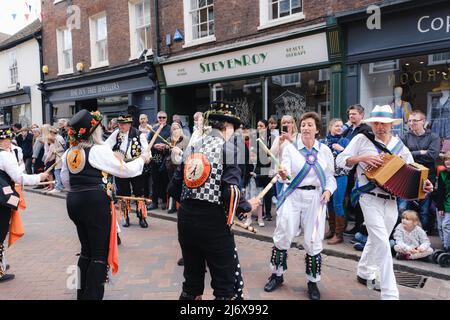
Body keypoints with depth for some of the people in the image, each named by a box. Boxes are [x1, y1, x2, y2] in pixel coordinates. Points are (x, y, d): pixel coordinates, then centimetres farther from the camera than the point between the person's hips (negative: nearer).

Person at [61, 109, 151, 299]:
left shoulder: (68, 153, 9)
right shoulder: (99, 151, -13)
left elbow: (66, 181, 16)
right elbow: (124, 170, -8)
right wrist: (142, 159, 8)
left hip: (74, 201, 8)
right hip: (95, 203, -8)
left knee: (86, 251, 21)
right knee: (100, 253, 2)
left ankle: (82, 294, 31)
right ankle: (92, 296, 6)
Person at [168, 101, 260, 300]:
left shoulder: (192, 147, 11)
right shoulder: (228, 147, -5)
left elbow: (174, 189, 9)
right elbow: (231, 192, -16)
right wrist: (247, 206, 2)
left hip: (185, 218, 6)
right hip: (212, 220, -6)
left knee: (192, 282, 21)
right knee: (227, 285, 7)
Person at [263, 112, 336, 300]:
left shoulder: (325, 150, 4)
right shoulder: (290, 148, -2)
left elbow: (330, 176, 10)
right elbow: (285, 173, -15)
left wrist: (328, 190, -9)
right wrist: (283, 174, -38)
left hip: (315, 198, 1)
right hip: (292, 196, -1)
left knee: (313, 242, 4)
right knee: (282, 237, 2)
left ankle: (313, 282, 24)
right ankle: (277, 275, 25)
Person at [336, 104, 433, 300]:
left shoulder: (398, 145, 7)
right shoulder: (362, 139, -4)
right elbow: (340, 160, -6)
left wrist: (423, 184, -7)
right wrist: (361, 158, -20)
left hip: (391, 200, 5)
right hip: (370, 198, -5)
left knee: (376, 240, 18)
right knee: (382, 243, -10)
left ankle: (364, 273, 40)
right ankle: (390, 293, 0)